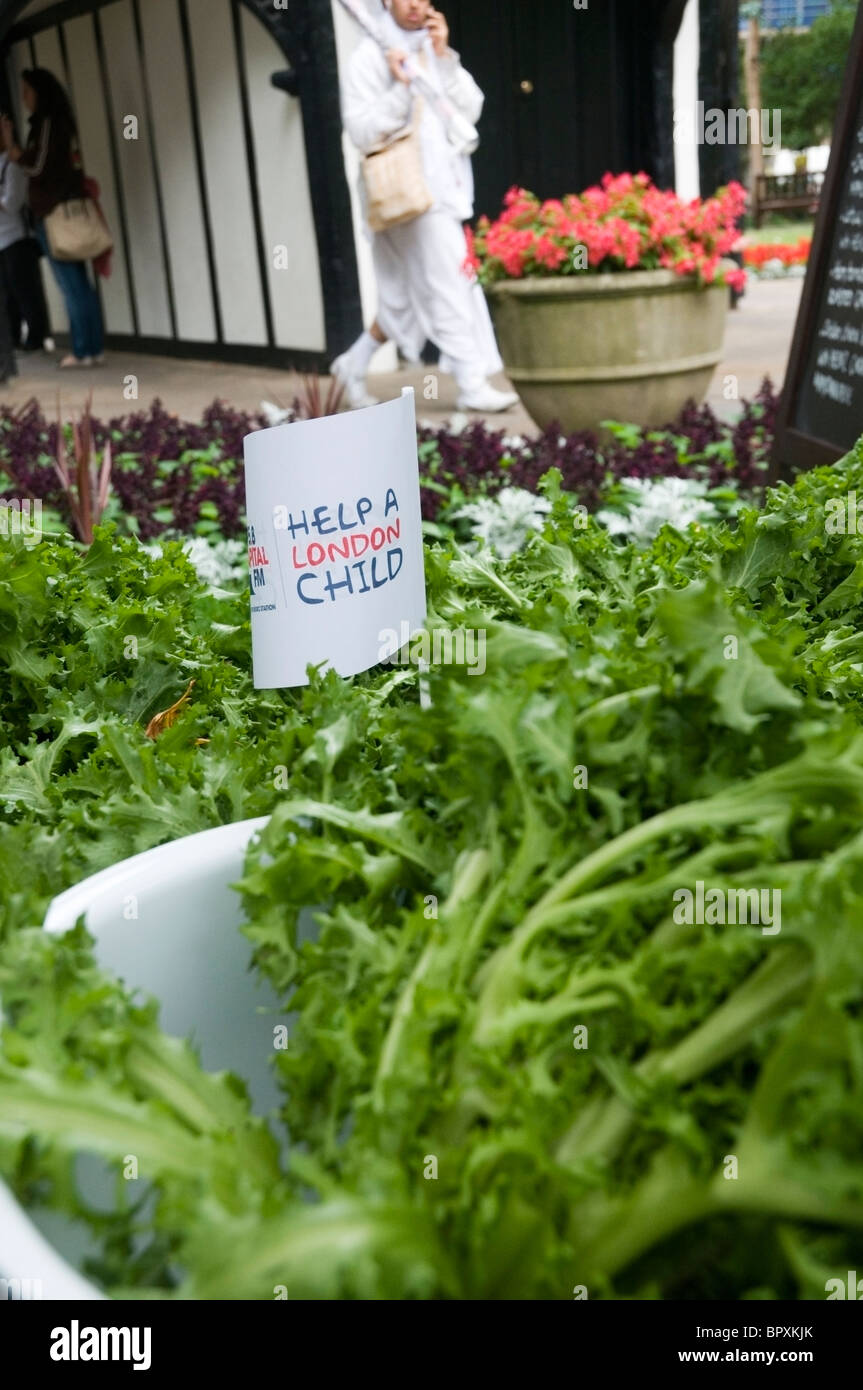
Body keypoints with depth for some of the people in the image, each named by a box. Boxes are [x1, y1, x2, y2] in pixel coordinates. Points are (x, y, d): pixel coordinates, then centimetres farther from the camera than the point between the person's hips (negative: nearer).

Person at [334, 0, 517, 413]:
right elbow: (362, 132, -12)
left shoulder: (434, 52, 16)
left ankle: (354, 364, 26)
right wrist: (400, 88, -19)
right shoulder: (371, 57, -2)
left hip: (443, 189, 7)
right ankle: (472, 386, -6)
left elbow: (470, 111, 3)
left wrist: (444, 57, -5)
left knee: (406, 297, 11)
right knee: (449, 285, -10)